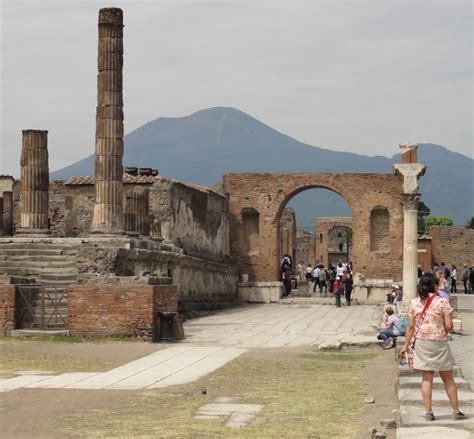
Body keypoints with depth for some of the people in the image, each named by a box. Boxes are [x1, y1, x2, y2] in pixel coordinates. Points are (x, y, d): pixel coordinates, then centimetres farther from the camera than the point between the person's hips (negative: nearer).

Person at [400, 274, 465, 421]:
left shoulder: (414, 303, -1)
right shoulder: (442, 302, -9)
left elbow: (411, 327, 1)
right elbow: (449, 326, -10)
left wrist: (406, 345, 8)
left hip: (421, 343, 2)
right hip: (439, 343, -2)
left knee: (427, 378, 9)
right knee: (448, 378, 10)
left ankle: (428, 412, 6)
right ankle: (456, 411, 16)